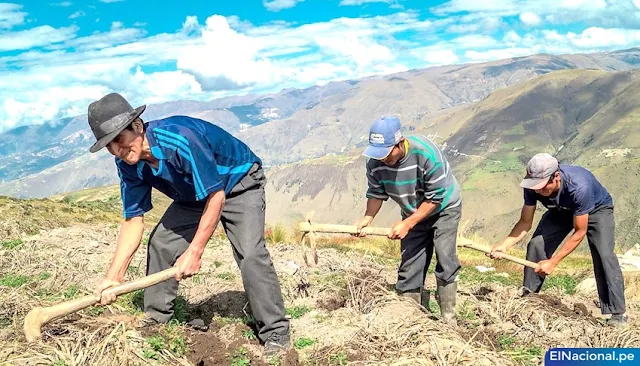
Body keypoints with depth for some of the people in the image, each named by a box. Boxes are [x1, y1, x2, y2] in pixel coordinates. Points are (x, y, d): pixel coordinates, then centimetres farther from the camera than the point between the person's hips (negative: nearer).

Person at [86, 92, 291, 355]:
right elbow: (134, 220, -9)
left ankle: (276, 334, -11)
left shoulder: (181, 138, -38)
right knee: (160, 243, 1)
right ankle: (155, 321, 20)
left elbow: (216, 197, -32)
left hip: (239, 183, -7)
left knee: (250, 253, -25)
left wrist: (194, 252, -29)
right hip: (194, 194, 8)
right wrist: (114, 276, -16)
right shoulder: (127, 163, -14)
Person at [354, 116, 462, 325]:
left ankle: (448, 319, -2)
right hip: (413, 213, 4)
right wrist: (368, 217, -26)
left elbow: (435, 198, -28)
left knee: (446, 262, -13)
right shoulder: (375, 162, -22)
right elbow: (376, 193, -7)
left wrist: (407, 224, -31)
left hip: (444, 208, -4)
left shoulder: (427, 154, -36)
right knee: (409, 266, 3)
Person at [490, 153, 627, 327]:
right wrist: (505, 244, -35)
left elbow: (579, 232, -33)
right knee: (536, 245, -12)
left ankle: (617, 313, -16)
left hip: (597, 209, -4)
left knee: (604, 255, -23)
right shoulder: (533, 188, -29)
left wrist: (553, 262, -33)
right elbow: (525, 222, -17)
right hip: (562, 210, 4)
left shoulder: (579, 186, -43)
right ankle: (527, 296, 2)